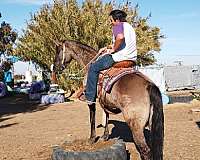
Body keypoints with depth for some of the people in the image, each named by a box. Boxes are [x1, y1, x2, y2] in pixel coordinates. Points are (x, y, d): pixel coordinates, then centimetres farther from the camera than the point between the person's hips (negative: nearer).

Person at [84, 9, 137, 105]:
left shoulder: (118, 26, -8)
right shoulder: (130, 27, 22)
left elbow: (120, 37, -32)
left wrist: (113, 50, -18)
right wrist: (107, 48, 24)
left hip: (121, 57, -11)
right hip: (132, 59, 11)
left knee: (93, 67, 2)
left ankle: (90, 97, 2)